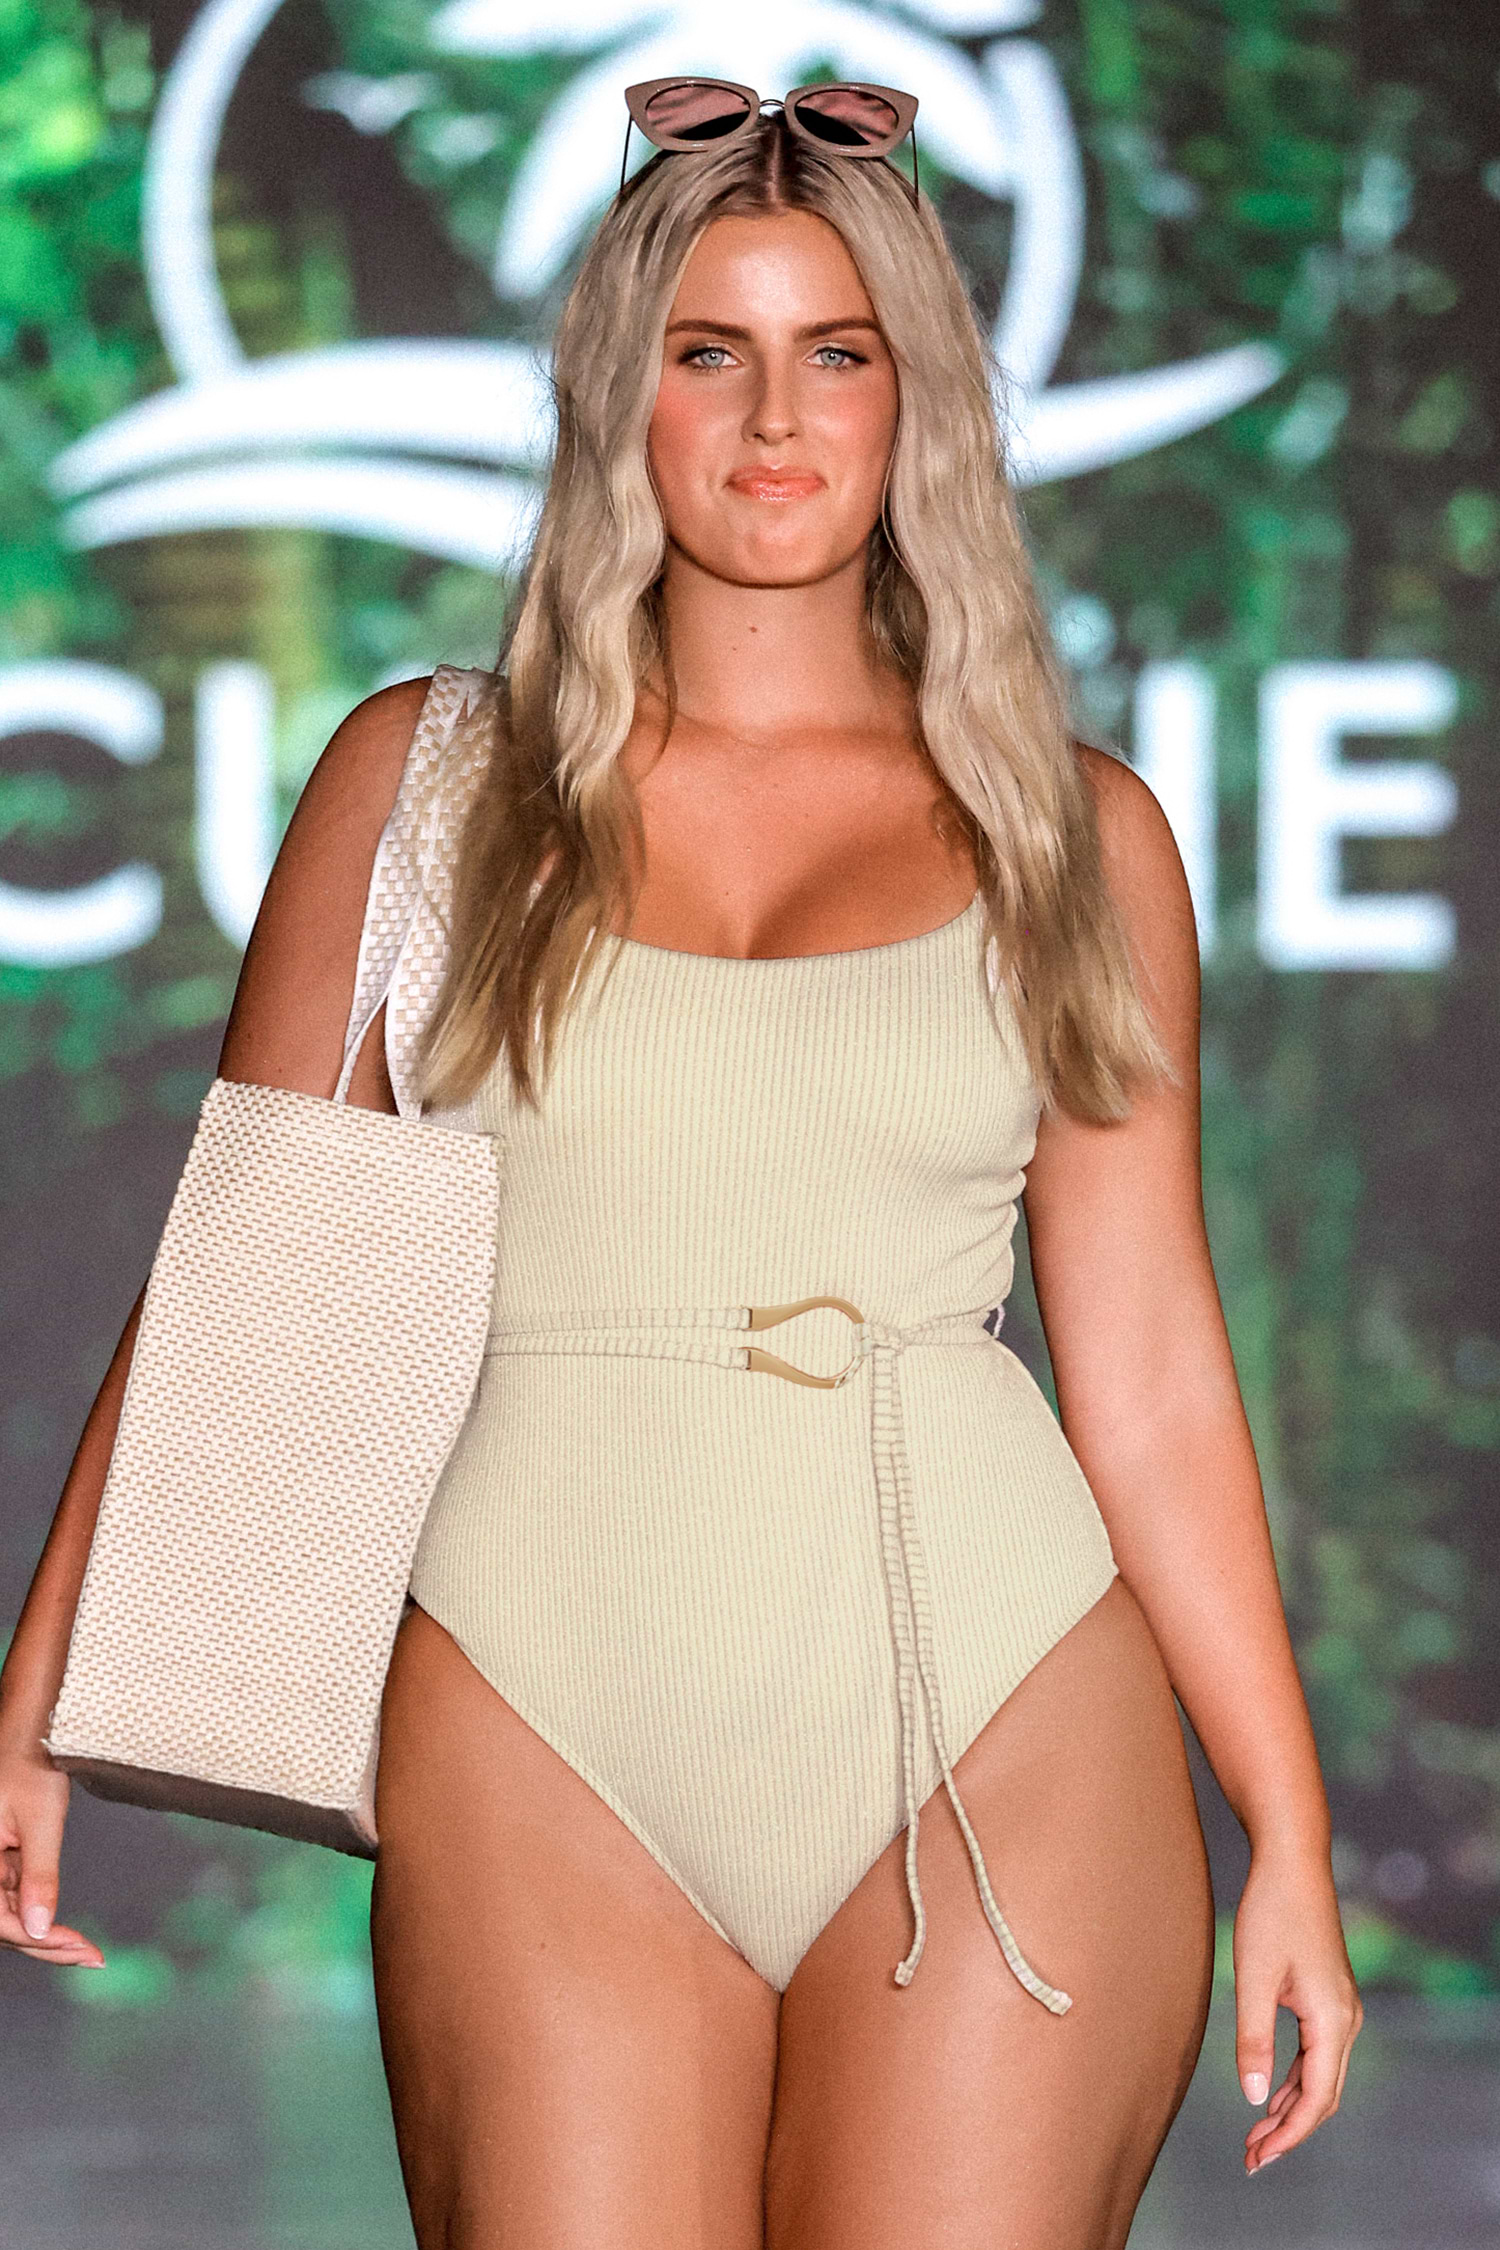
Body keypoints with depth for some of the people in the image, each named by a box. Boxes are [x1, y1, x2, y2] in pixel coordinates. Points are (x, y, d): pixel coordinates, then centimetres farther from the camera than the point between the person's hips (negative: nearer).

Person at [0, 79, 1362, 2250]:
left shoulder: (1072, 835, 9)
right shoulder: (429, 778, 9)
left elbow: (1148, 1371, 9)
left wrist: (1291, 1844, 7)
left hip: (998, 1742, 0)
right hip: (545, 1741, 0)